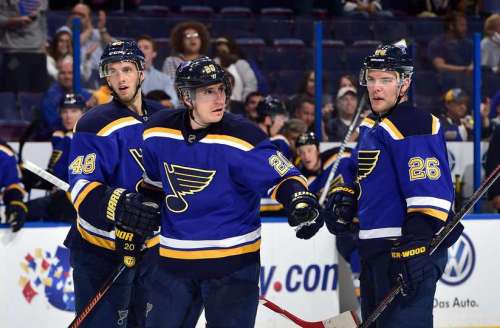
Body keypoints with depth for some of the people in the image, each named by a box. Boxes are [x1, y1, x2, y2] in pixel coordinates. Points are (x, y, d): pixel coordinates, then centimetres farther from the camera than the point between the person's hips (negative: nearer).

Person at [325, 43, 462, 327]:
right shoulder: (371, 127, 17)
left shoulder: (416, 125, -15)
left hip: (411, 251, -10)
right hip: (376, 251, 10)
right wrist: (342, 197, 13)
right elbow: (360, 174, 34)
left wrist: (417, 250, -28)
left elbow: (430, 193, -23)